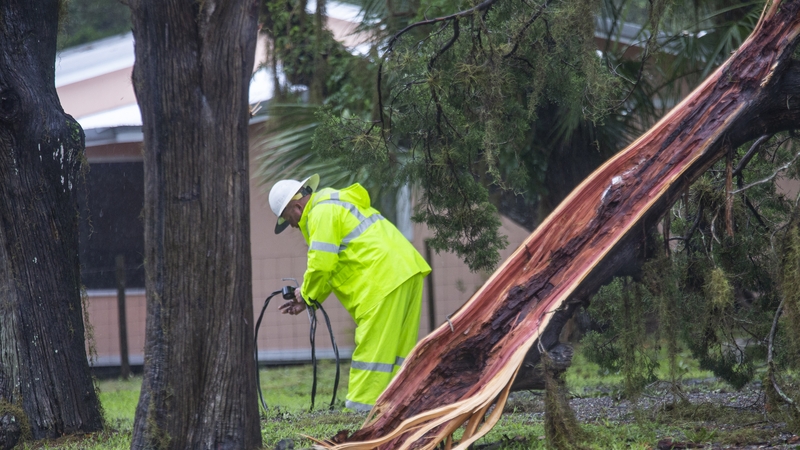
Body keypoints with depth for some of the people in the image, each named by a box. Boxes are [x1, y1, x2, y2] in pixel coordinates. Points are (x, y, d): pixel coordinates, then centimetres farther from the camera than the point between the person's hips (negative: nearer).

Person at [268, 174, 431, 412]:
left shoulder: (321, 213, -7)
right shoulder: (337, 203, 26)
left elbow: (321, 263, -13)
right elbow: (336, 263, 27)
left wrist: (307, 294, 5)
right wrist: (309, 298, 19)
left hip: (385, 279, -11)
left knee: (371, 351, -8)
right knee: (397, 350, 11)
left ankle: (360, 408, -8)